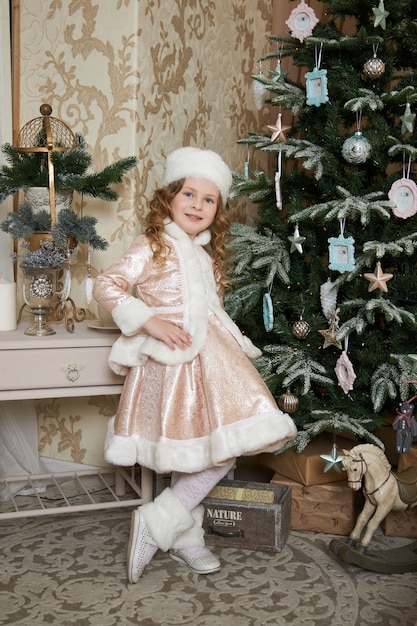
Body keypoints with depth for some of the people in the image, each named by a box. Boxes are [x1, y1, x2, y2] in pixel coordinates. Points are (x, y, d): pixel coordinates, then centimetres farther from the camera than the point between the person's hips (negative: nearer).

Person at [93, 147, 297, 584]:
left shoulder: (206, 254, 18)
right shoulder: (154, 246, -6)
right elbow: (105, 287, -12)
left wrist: (236, 347, 17)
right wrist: (151, 322, -19)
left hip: (211, 358, 8)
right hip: (176, 360, -8)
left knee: (209, 451, 7)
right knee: (219, 450, -11)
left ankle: (185, 538, 20)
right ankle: (157, 523, 1)